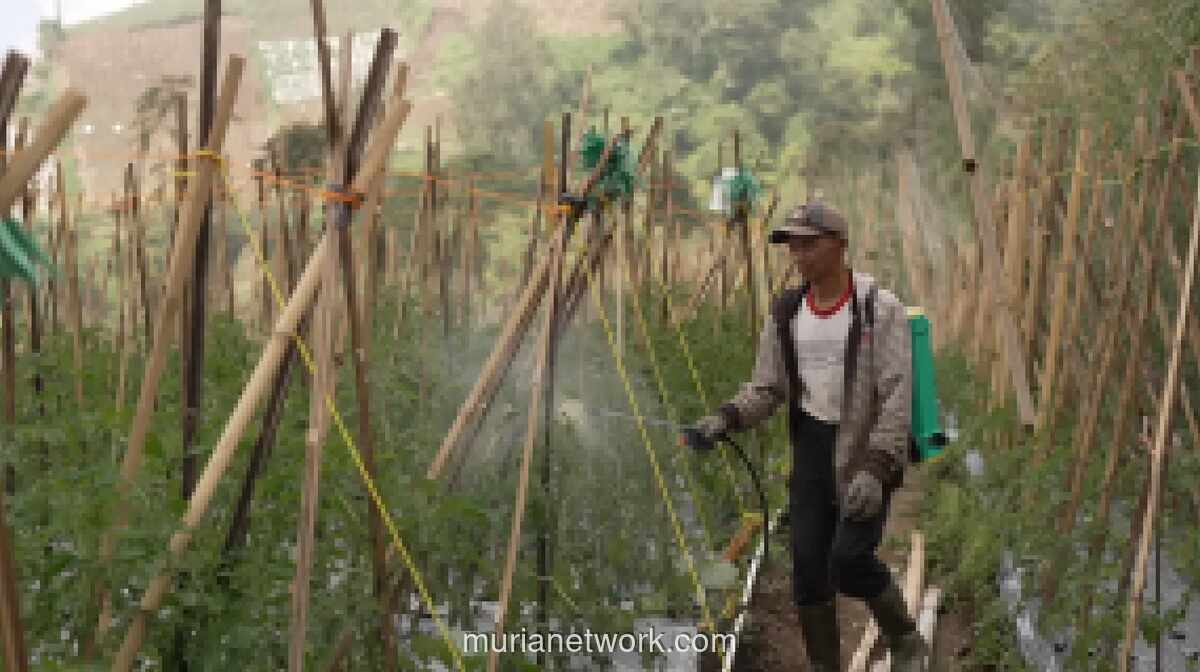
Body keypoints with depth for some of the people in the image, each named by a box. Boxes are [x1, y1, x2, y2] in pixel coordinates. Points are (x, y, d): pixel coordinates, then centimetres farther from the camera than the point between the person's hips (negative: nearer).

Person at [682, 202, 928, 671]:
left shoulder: (880, 307, -13)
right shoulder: (785, 312, 4)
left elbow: (897, 394, -18)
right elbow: (767, 389, 6)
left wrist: (874, 470, -28)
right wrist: (723, 420, -14)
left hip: (871, 448, -5)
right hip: (813, 445, 5)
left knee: (849, 560, -15)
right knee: (807, 566, 1)